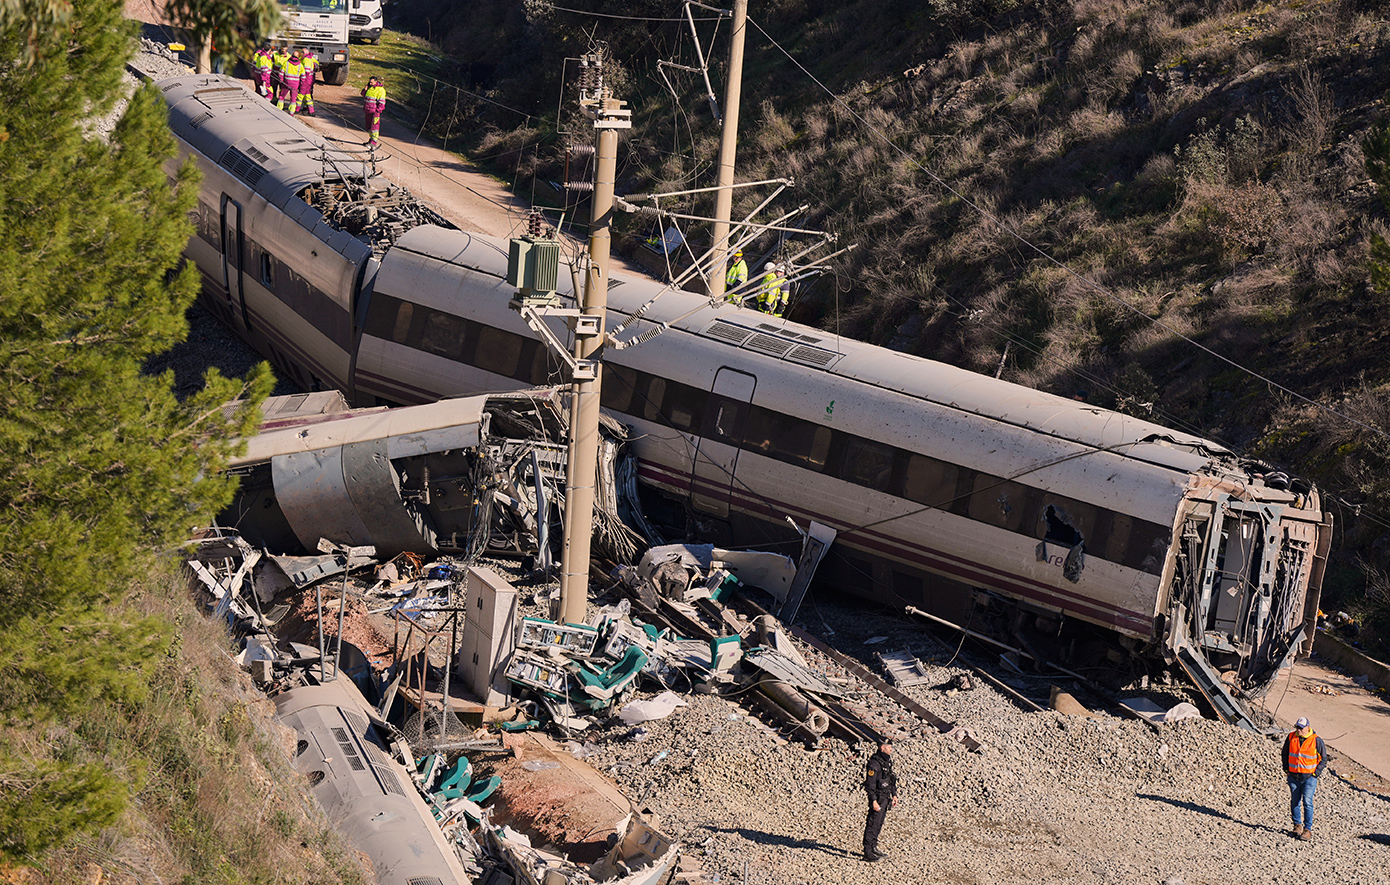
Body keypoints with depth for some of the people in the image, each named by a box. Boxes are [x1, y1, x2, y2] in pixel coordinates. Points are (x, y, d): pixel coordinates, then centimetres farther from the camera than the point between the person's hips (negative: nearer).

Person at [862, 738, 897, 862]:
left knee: (879, 825, 16)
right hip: (877, 799, -9)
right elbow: (869, 784, -21)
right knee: (872, 825, -6)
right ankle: (867, 853, -3)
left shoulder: (887, 761, 10)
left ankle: (873, 848, 26)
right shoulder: (874, 763, -19)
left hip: (885, 798, 9)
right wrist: (874, 801, -24)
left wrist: (894, 794, 19)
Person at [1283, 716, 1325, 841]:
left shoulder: (1316, 740, -9)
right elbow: (1285, 753, 17)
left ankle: (1308, 829, -5)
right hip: (1293, 776, 3)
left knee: (1307, 801, -12)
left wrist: (1316, 772, -4)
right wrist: (1286, 768, 9)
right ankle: (1297, 824, 27)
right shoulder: (1291, 737, 0)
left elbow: (1324, 758, 2)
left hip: (1309, 777, -3)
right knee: (1295, 801, 10)